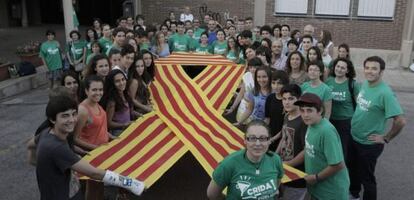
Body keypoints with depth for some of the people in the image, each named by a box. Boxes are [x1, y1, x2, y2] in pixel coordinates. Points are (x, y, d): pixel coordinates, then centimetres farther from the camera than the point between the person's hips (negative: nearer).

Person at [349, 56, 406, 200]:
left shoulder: (385, 93, -26)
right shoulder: (364, 84, -3)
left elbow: (400, 121, -29)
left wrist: (386, 138, -18)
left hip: (369, 144, -7)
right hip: (354, 138, 7)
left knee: (366, 177, 10)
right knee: (353, 169, 26)